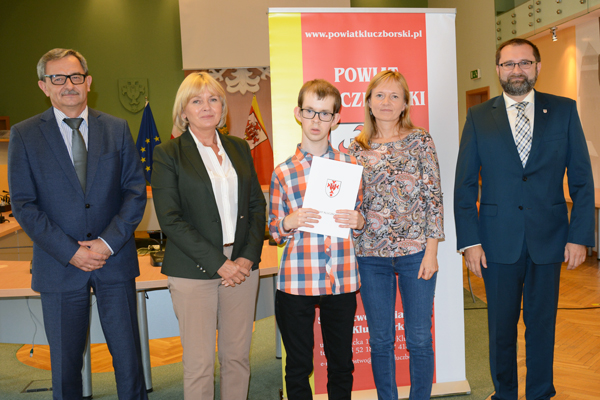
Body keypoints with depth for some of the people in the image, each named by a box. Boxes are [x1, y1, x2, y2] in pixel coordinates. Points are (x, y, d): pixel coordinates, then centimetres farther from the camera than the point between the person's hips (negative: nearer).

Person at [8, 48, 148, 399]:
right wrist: (70, 251, -12)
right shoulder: (24, 135, 0)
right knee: (65, 362, 11)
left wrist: (109, 242, -11)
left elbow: (136, 190, 1)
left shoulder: (118, 129, 5)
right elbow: (23, 204, -3)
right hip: (60, 266, -1)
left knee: (129, 356, 8)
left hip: (116, 259, 1)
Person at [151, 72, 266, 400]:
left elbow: (257, 205, 11)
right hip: (194, 271, -4)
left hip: (242, 265, 4)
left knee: (238, 357, 11)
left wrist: (249, 256, -4)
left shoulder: (239, 148, 11)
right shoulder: (168, 154, -2)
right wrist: (219, 263, -14)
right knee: (199, 364, 3)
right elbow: (170, 219, -9)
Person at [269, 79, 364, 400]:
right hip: (296, 282, -1)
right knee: (298, 367, 10)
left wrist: (358, 221, -8)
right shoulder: (283, 172, 2)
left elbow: (360, 216, 14)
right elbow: (274, 231, 7)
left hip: (342, 280, 2)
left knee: (341, 364, 14)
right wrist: (289, 222, -15)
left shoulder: (350, 165, 6)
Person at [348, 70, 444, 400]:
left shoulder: (420, 141, 0)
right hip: (371, 255, 2)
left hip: (416, 252, -2)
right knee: (380, 340, 11)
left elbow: (434, 197, -2)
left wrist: (431, 250, -7)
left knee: (419, 338, 7)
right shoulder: (356, 148, 6)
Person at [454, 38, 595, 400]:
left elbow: (582, 179, 3)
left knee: (542, 323, 11)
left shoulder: (564, 111, 4)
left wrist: (580, 235, -4)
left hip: (548, 239, 0)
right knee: (501, 325, 11)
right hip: (499, 241, 0)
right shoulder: (479, 117, 2)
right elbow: (464, 185, 1)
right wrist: (470, 241, -6)